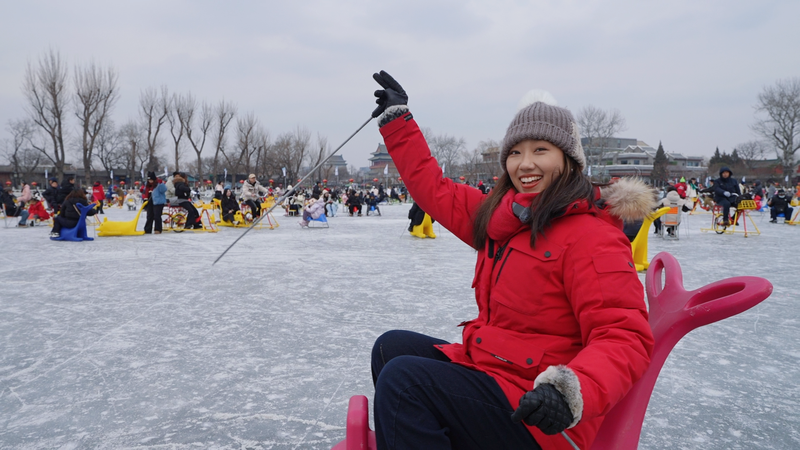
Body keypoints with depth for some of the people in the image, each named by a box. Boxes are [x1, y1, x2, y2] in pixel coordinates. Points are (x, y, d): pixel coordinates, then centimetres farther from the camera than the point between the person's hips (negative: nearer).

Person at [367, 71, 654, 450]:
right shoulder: (500, 215, 8)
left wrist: (574, 393, -41)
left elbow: (624, 338, -23)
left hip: (536, 413, -9)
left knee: (404, 378, -23)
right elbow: (434, 190, 17)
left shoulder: (591, 236, -17)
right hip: (486, 368, 9)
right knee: (391, 347, 11)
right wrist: (396, 119, 22)